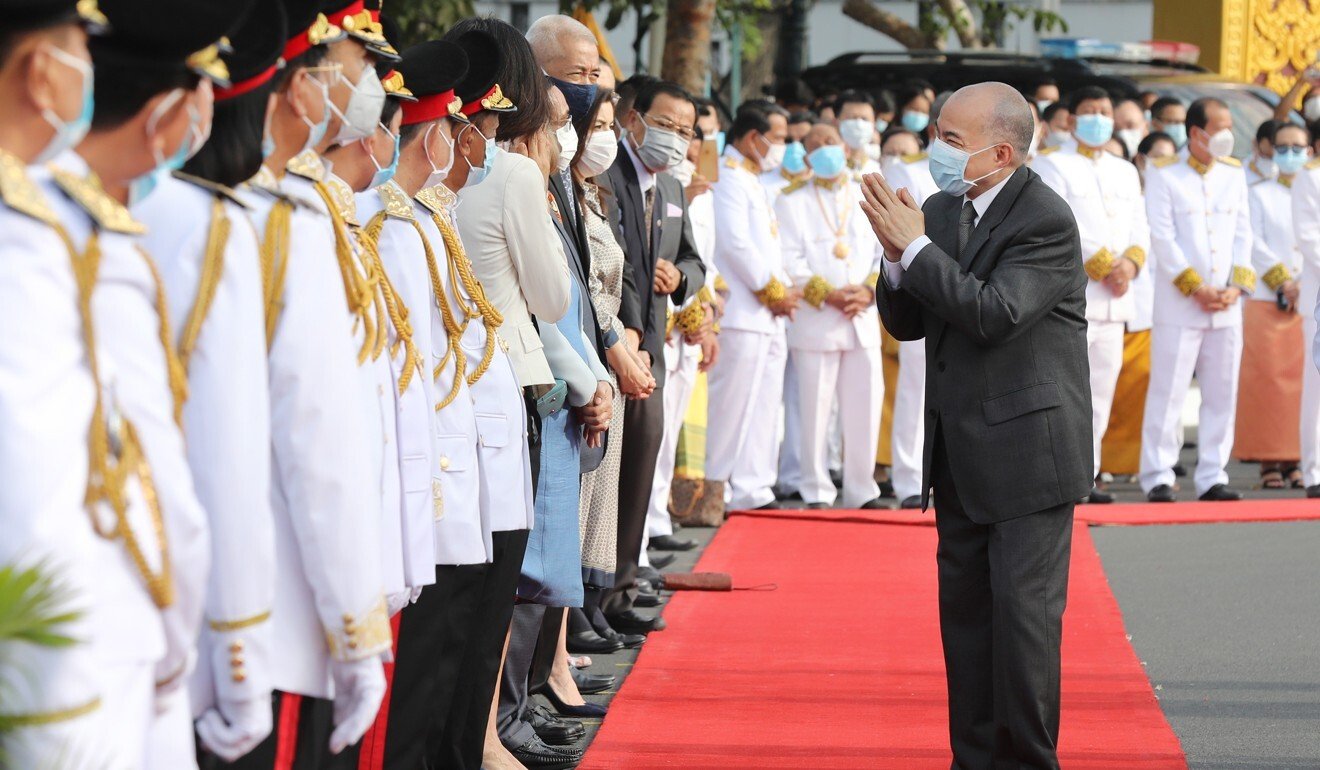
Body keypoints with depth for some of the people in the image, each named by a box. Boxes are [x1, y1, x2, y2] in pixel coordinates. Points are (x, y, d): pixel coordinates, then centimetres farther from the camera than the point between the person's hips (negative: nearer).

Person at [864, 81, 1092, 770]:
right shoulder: (940, 211, 8)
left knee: (1022, 609, -6)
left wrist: (914, 248, -22)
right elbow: (905, 323, 9)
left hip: (1027, 449, -8)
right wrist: (897, 255, -10)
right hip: (961, 454, 8)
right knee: (964, 609, 11)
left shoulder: (1046, 221, -15)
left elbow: (995, 314, -26)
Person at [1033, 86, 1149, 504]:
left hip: (1114, 298, 7)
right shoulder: (1052, 165, 0)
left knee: (1101, 392, 7)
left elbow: (1140, 229, 15)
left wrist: (1129, 264, -5)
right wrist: (1103, 266, -14)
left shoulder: (1125, 171, 21)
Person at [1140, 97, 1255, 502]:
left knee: (1222, 393, 5)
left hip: (1226, 305, 5)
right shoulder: (1163, 176, -3)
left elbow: (1243, 232, 11)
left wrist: (1237, 284, -3)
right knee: (1168, 392, -5)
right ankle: (1158, 479, 0)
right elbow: (1163, 237, -8)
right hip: (1179, 305, -5)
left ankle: (1212, 478, 11)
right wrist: (1195, 287, -13)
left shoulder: (1234, 173, 12)